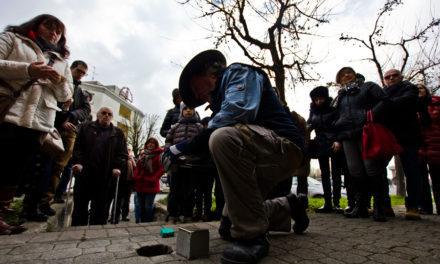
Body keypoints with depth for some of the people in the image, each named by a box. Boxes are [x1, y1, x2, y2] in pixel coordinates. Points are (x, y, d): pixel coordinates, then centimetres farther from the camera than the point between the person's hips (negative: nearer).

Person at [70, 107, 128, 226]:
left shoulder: (118, 133, 13)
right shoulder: (86, 127, 13)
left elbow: (123, 154, 7)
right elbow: (77, 147, 5)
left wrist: (118, 167, -8)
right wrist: (77, 162, -10)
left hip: (105, 177, 0)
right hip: (84, 174, 0)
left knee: (100, 210, 4)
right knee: (80, 205, 9)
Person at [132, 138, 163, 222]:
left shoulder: (159, 155, -4)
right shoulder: (143, 154, 17)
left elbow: (161, 168, -13)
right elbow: (138, 167, 17)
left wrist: (153, 179, -19)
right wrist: (135, 176, 2)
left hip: (151, 185, -6)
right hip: (140, 184, 6)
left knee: (148, 206, -6)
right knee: (140, 206, 12)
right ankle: (142, 222, 25)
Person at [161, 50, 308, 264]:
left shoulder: (239, 73, -3)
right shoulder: (221, 97, 22)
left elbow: (239, 111, -25)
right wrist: (180, 150, 7)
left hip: (284, 148, -9)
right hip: (259, 162, 9)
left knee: (223, 136, -35)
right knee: (227, 228, 12)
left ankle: (252, 234, -22)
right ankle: (288, 207, 31)